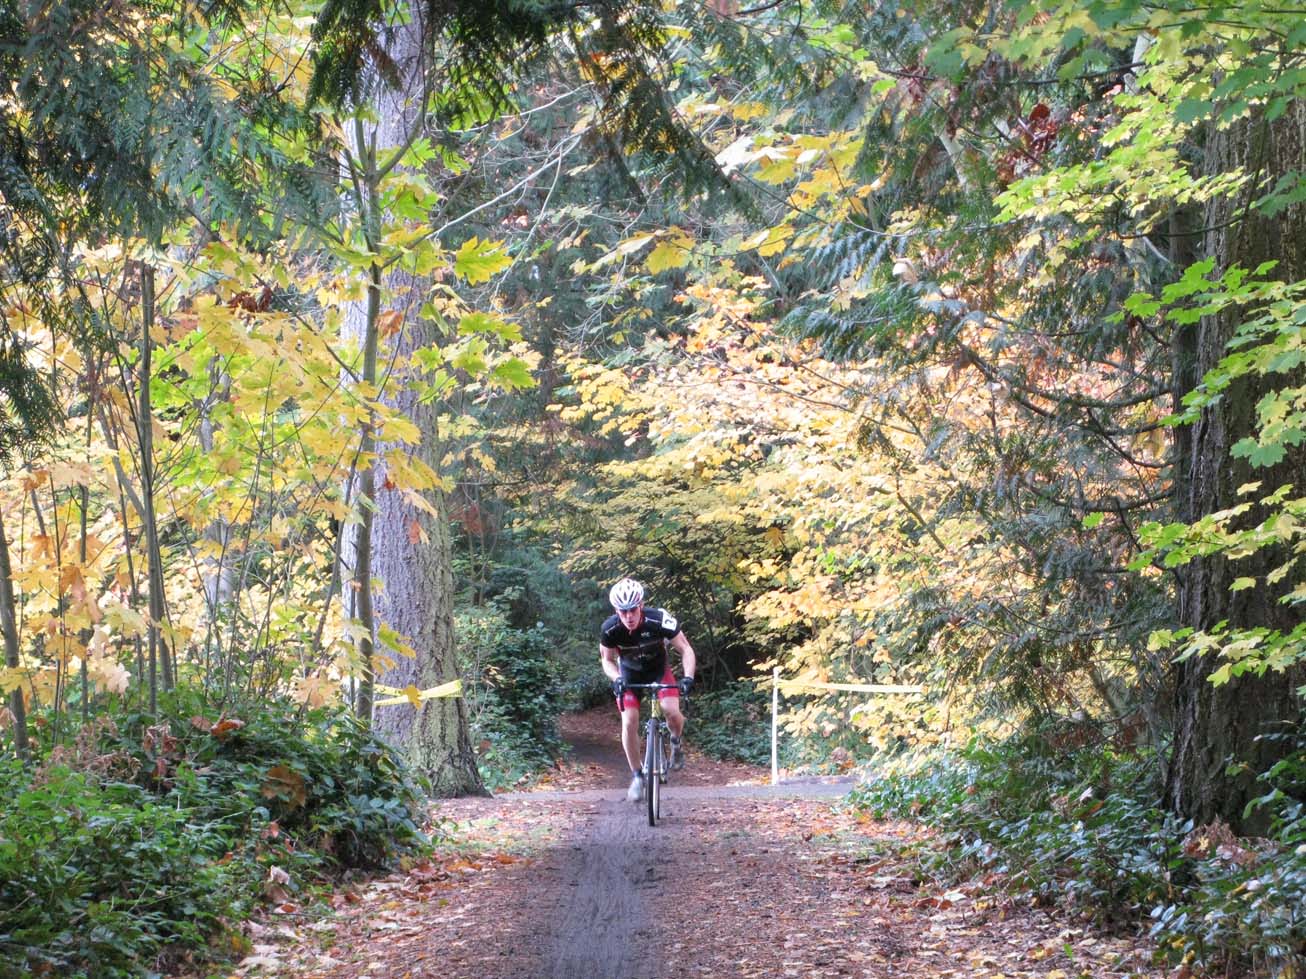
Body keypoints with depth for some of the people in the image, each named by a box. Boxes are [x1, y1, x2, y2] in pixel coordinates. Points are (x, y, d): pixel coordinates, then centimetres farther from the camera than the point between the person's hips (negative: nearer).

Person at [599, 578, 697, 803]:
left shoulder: (659, 620, -33)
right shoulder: (609, 629, -28)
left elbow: (686, 650, -22)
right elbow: (607, 660, -10)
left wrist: (688, 677, -38)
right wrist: (616, 678, -30)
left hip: (658, 669, -1)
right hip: (629, 673, 1)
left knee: (671, 710, -24)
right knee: (629, 723, -13)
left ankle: (676, 743, 10)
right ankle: (637, 776, 4)